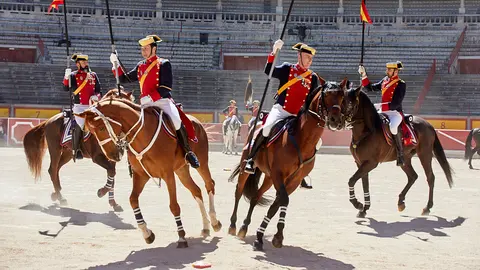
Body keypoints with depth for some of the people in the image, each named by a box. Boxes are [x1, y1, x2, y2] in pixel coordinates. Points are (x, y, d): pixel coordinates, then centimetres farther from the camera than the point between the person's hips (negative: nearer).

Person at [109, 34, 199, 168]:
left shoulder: (164, 64, -1)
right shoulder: (140, 66, 17)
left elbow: (166, 88, -10)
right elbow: (124, 79, 22)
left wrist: (150, 97, -21)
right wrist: (115, 63, 10)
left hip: (163, 101, -6)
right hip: (146, 104, 6)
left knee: (176, 122, -29)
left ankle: (188, 152, -12)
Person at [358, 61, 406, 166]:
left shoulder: (401, 84, -10)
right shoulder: (385, 80, 12)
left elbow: (396, 104, -16)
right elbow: (370, 87, 19)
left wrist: (380, 106, -21)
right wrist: (363, 75, 9)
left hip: (395, 112, -8)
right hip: (383, 112, 8)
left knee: (393, 126, -37)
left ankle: (400, 155, -24)